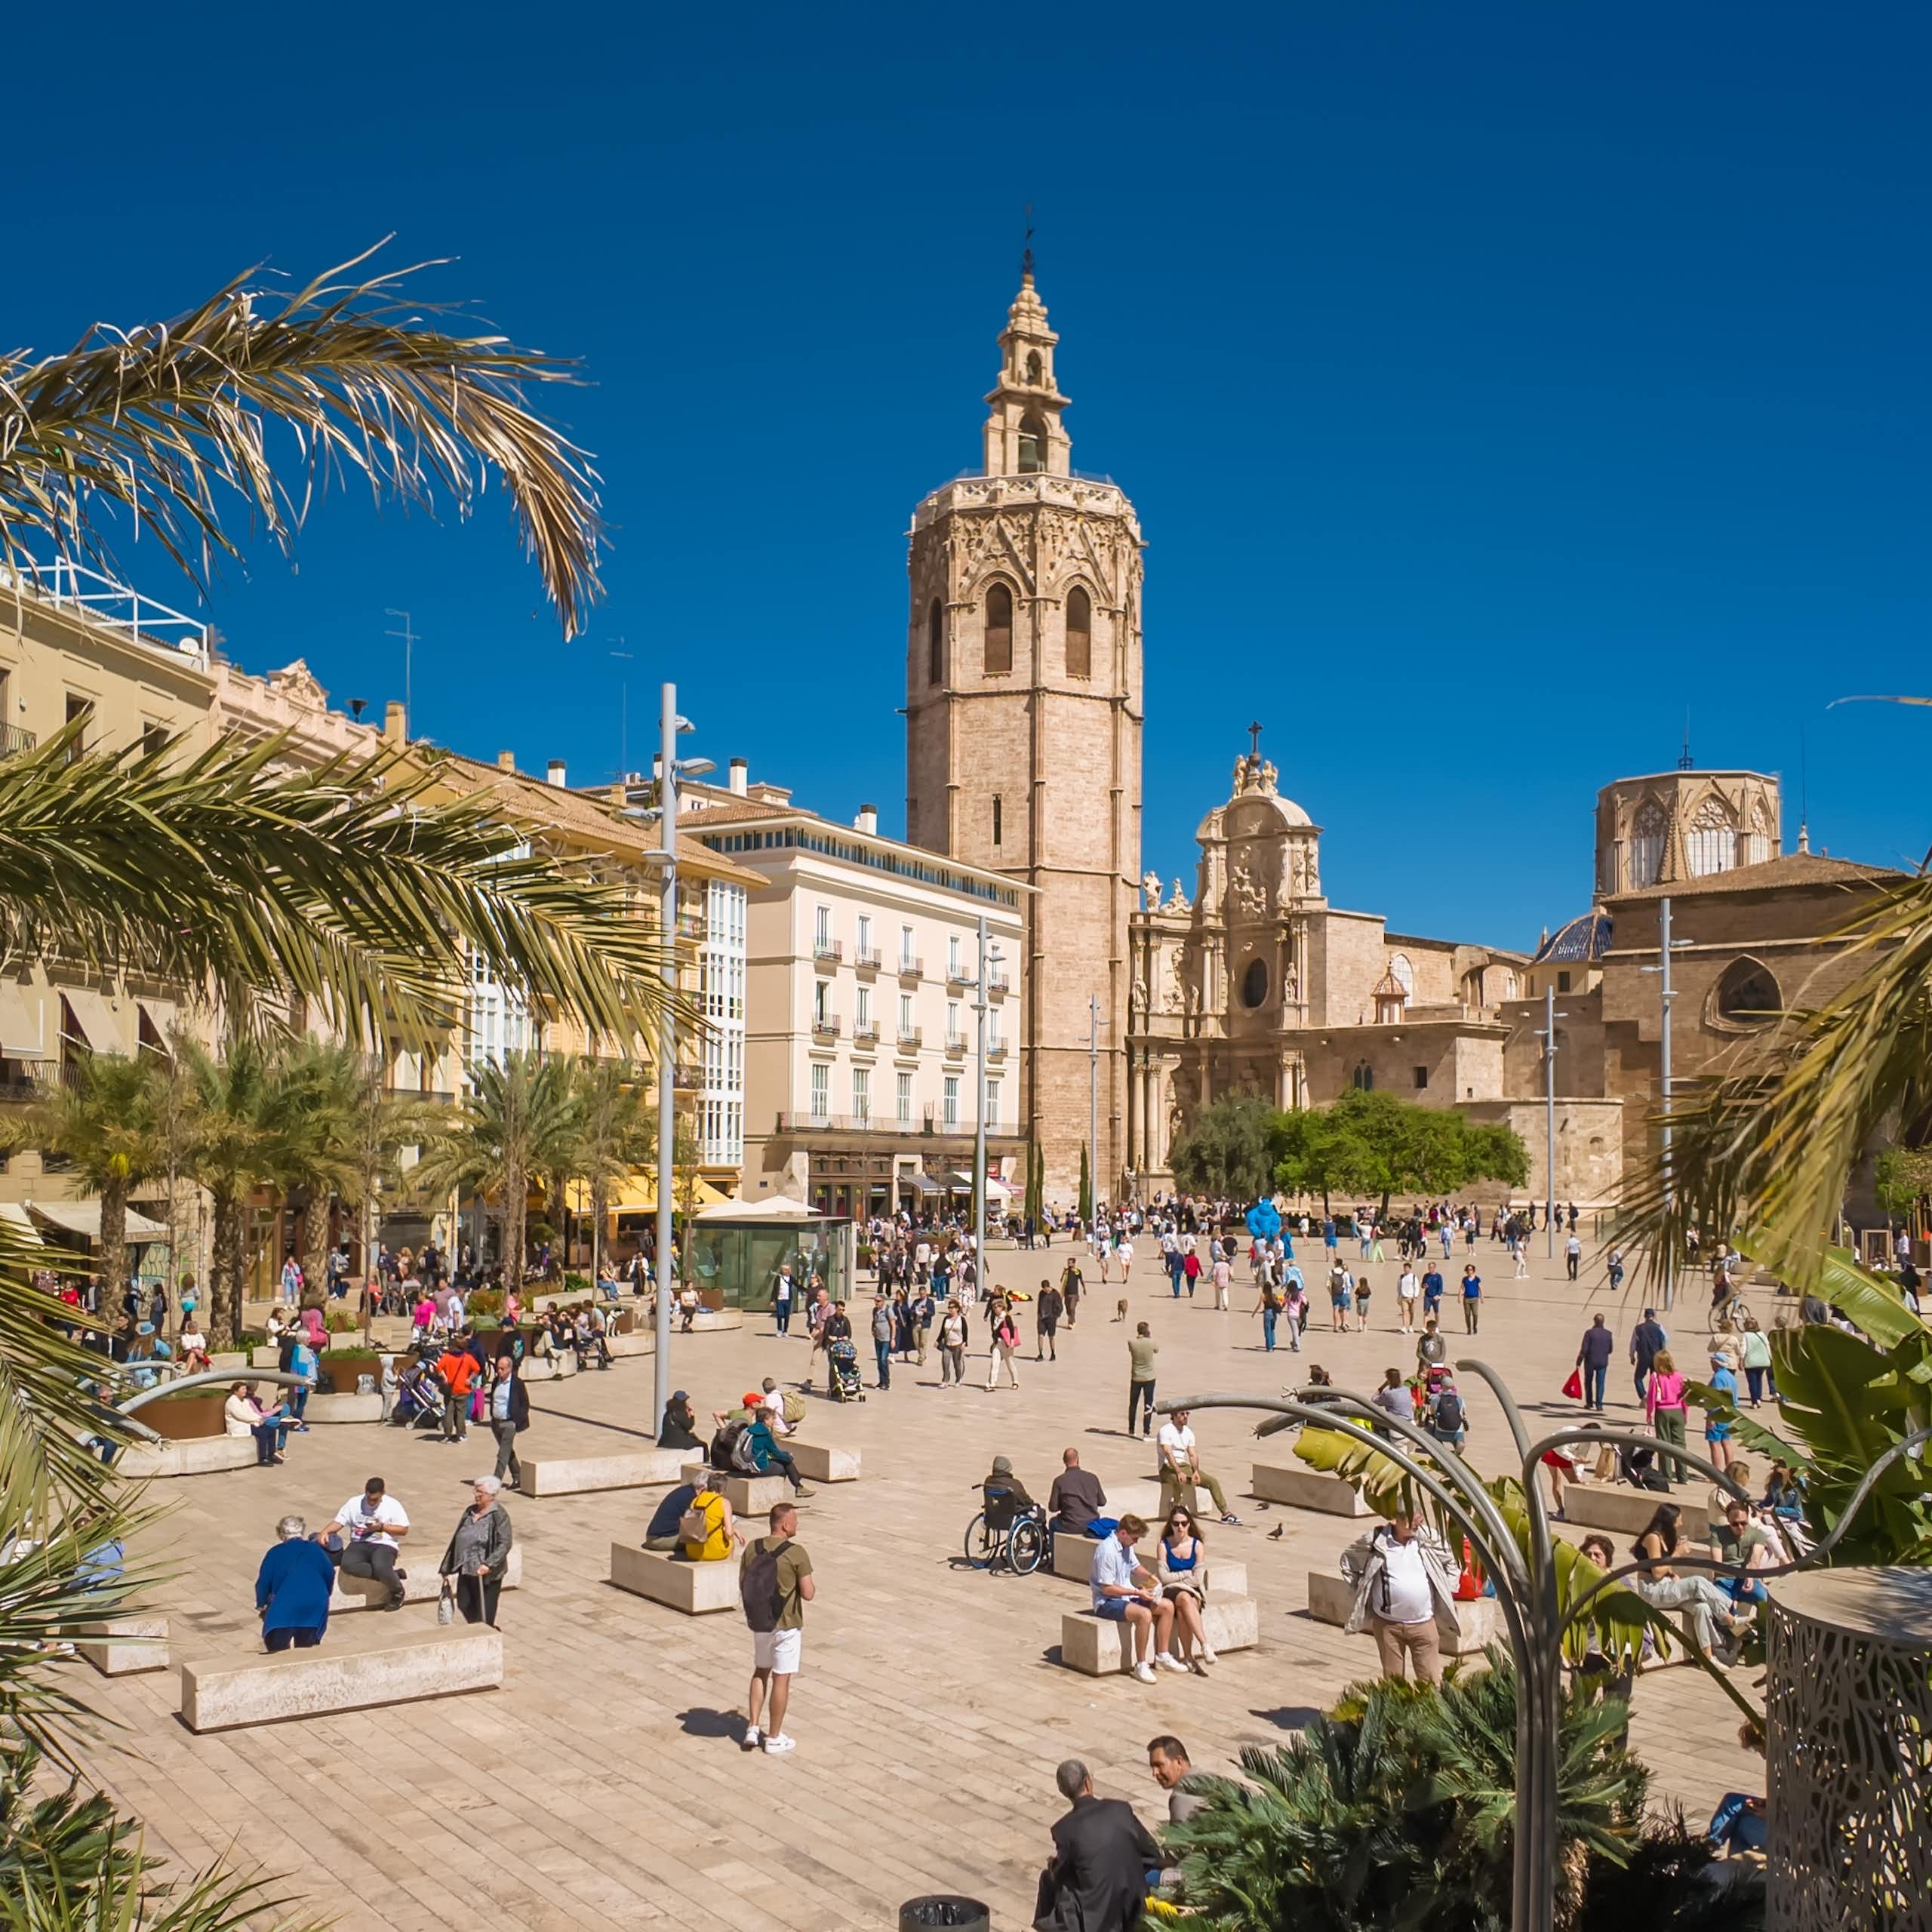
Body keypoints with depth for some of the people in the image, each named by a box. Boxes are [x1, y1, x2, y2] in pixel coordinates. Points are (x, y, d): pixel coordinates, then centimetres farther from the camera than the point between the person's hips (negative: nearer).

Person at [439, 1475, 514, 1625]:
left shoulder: (498, 1515, -12)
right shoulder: (470, 1512, 9)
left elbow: (504, 1544, -20)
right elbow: (457, 1540, 16)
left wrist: (488, 1565, -31)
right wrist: (447, 1568, 16)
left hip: (486, 1573, -7)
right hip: (466, 1569, 7)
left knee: (485, 1613, 3)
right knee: (465, 1605, 12)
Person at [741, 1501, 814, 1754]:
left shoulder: (752, 1548, -3)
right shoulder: (796, 1553, -18)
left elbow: (742, 1585, 4)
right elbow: (808, 1594, -16)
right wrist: (811, 1585, 5)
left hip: (758, 1622, 5)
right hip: (787, 1624, -5)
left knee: (761, 1671, 23)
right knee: (781, 1679, 7)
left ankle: (753, 1728, 18)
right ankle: (774, 1738, 16)